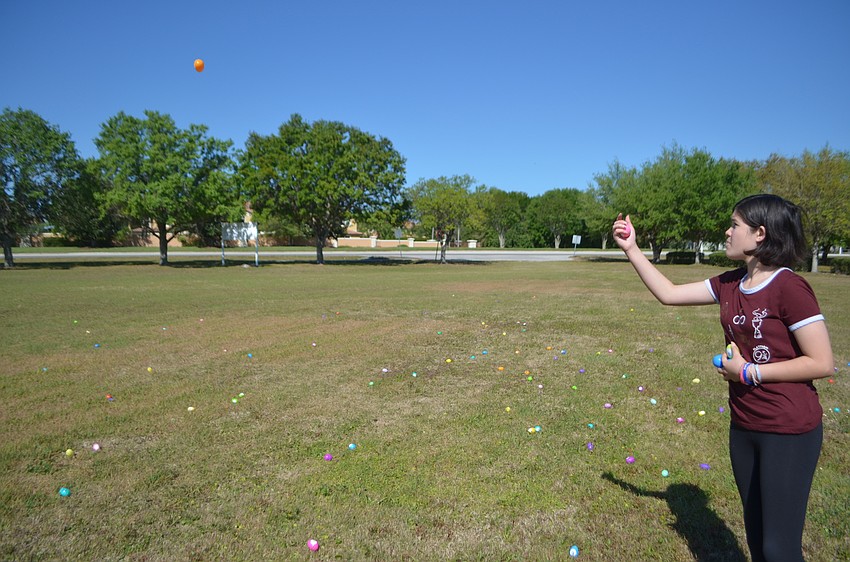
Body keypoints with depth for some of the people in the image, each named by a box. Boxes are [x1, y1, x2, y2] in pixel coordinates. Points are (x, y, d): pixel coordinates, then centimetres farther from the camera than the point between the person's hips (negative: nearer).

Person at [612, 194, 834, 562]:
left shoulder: (789, 288, -19)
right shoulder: (730, 284, 3)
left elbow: (822, 363, -18)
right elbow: (668, 294, 7)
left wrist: (747, 372, -16)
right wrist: (631, 249, 4)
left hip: (789, 432, -7)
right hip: (743, 427, 7)